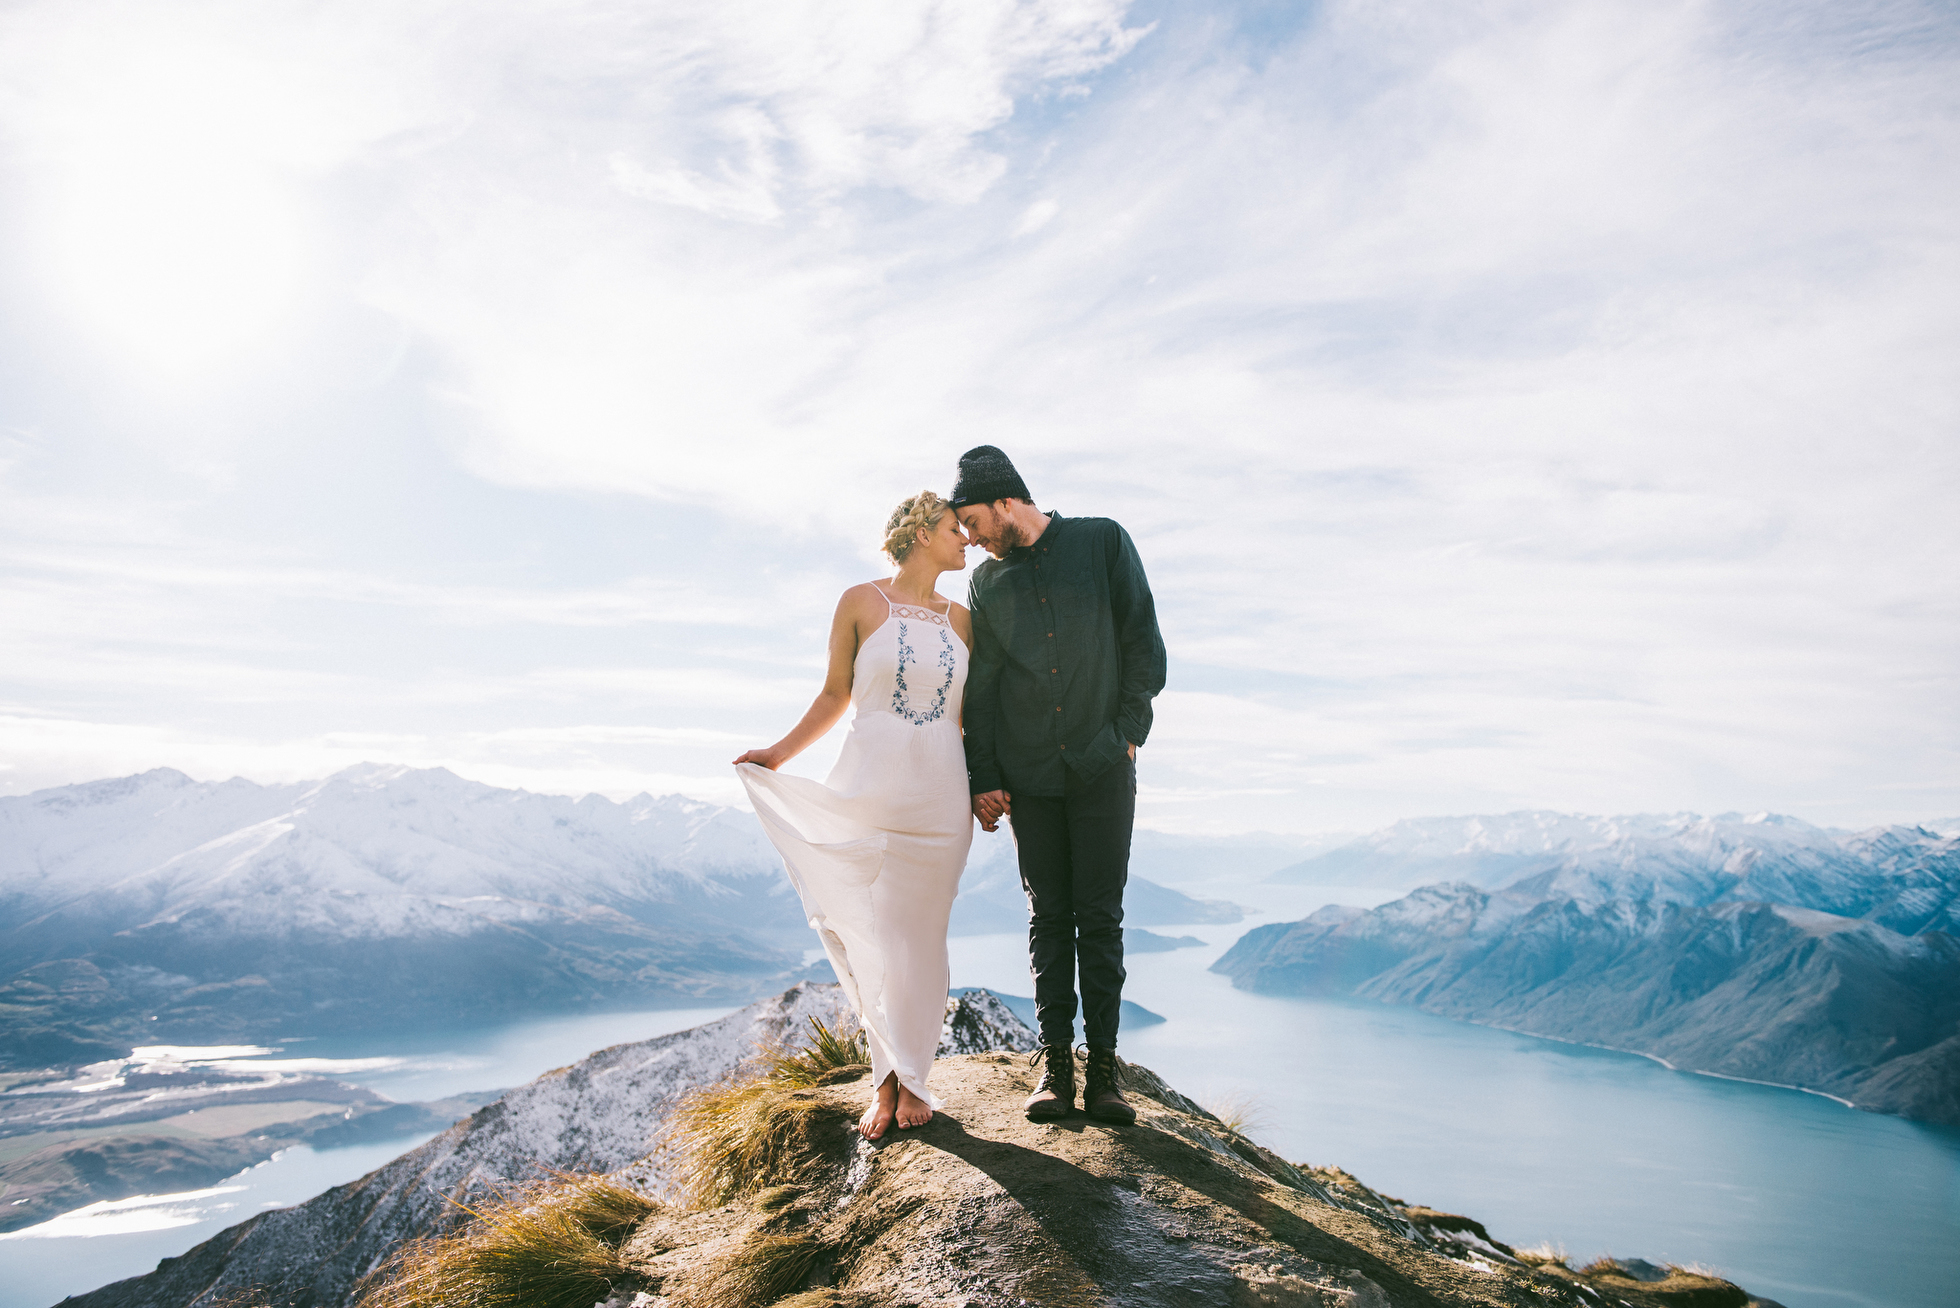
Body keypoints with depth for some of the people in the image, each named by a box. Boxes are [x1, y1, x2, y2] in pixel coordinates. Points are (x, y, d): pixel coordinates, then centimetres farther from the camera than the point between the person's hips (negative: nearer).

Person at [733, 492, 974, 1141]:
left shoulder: (960, 619, 10)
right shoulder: (861, 602, 0)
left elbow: (968, 712, 14)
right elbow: (835, 694, 5)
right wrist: (779, 752, -1)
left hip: (939, 797, 3)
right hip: (868, 789, -2)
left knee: (919, 938, 5)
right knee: (869, 936, 1)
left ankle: (909, 1078, 17)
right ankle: (887, 1079, 15)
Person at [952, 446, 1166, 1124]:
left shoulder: (1104, 542, 3)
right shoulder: (987, 582, 11)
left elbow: (1143, 644, 2)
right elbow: (980, 685, 10)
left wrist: (1126, 733, -4)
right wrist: (983, 779, 3)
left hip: (1102, 766, -2)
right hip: (1028, 774, 3)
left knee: (1100, 917, -2)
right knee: (1049, 916, 3)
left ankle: (1102, 1067, 2)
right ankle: (1055, 1062, 7)